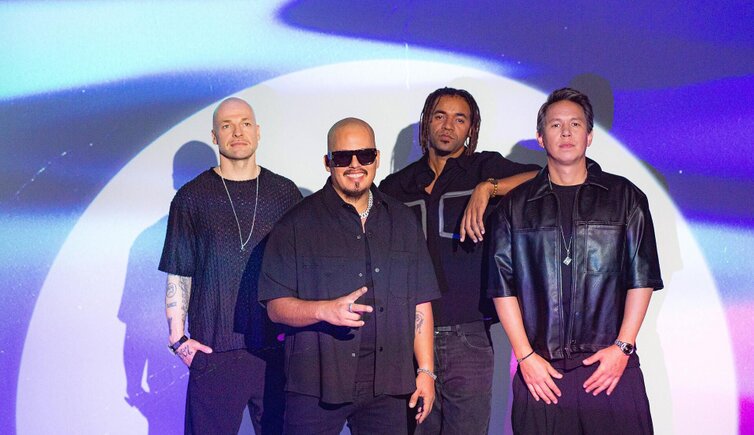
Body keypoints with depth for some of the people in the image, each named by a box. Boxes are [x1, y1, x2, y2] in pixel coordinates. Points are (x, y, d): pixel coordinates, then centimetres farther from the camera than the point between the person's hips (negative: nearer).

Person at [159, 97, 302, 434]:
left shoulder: (285, 193, 8)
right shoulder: (192, 197, 4)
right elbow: (178, 275, 4)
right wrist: (178, 337, -4)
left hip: (277, 347, 2)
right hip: (213, 349, -1)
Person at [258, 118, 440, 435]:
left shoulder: (403, 221, 11)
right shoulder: (298, 224, -1)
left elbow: (420, 304, 12)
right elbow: (276, 306, -5)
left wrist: (425, 371, 6)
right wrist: (325, 310, -22)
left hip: (387, 386, 3)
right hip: (316, 386, -3)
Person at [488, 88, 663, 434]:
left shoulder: (624, 197, 9)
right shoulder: (516, 205, 10)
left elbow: (642, 279, 6)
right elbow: (503, 286, 5)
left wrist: (622, 347, -4)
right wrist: (525, 355, -3)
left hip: (611, 366, 0)